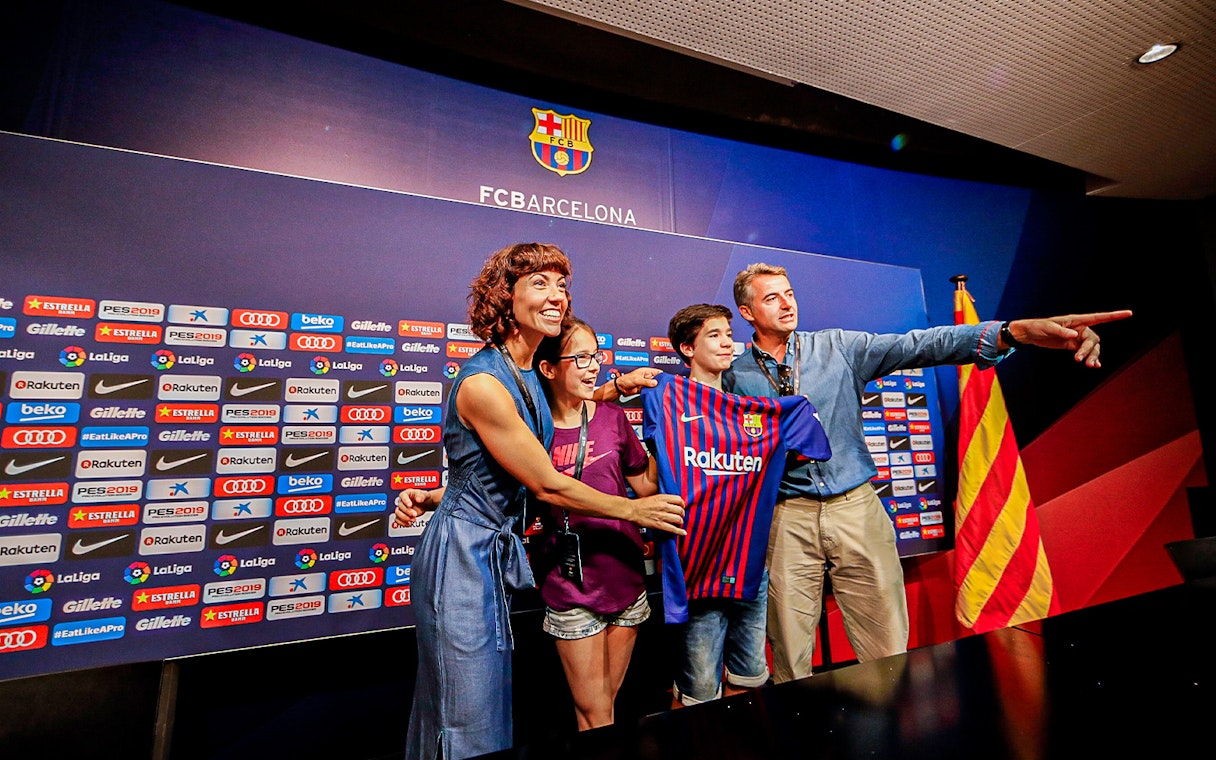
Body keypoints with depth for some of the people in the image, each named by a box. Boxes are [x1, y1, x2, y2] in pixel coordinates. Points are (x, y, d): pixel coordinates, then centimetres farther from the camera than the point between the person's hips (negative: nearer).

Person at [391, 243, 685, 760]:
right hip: (463, 552, -8)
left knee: (490, 709, 22)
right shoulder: (483, 382, -22)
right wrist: (635, 510, -8)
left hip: (496, 549, 8)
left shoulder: (527, 376, 5)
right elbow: (548, 487, -18)